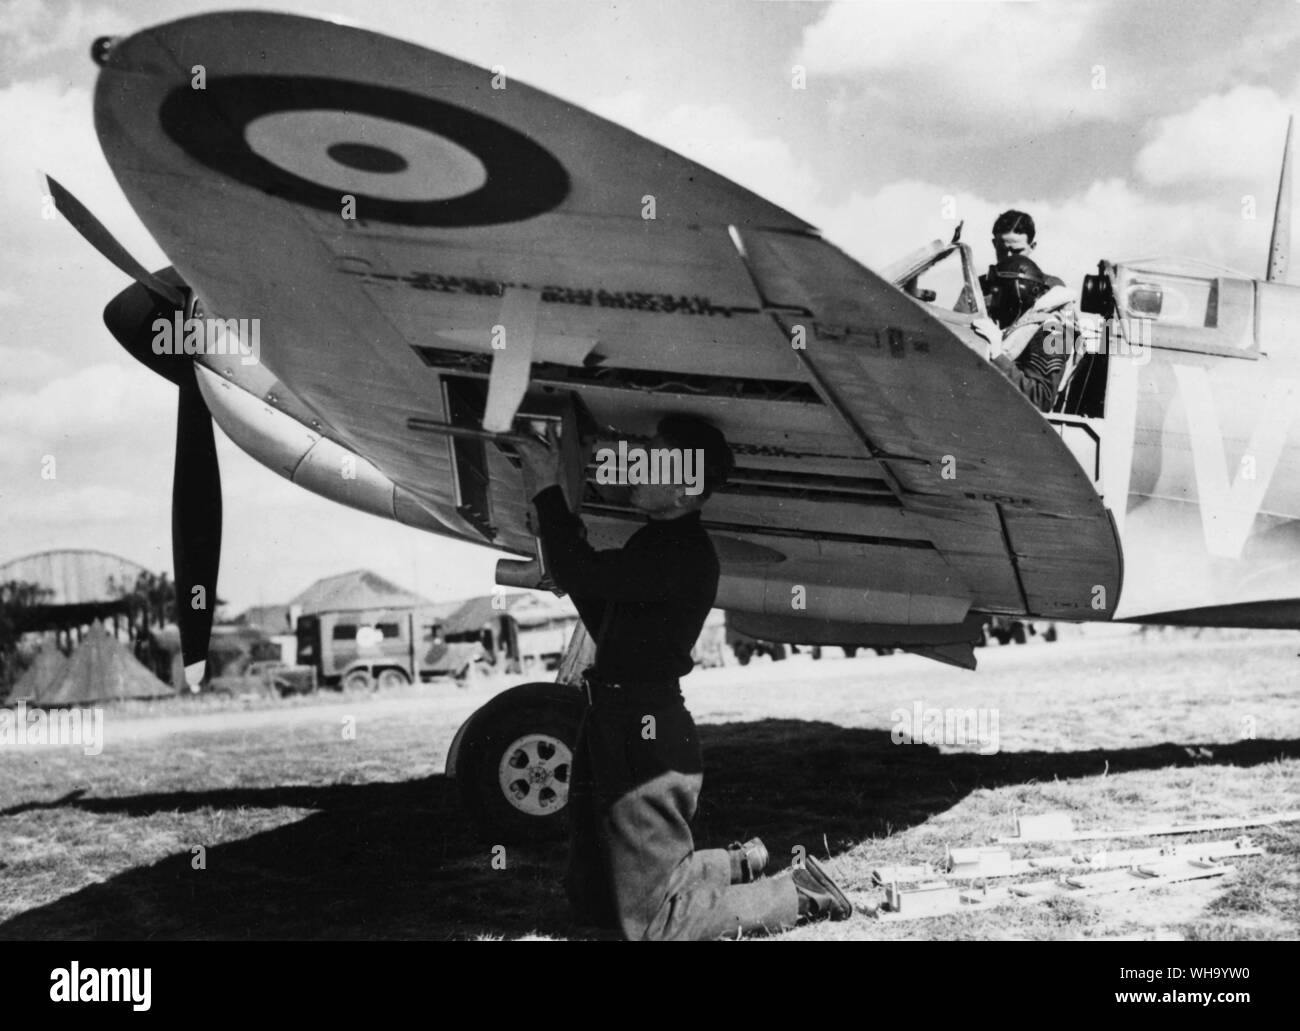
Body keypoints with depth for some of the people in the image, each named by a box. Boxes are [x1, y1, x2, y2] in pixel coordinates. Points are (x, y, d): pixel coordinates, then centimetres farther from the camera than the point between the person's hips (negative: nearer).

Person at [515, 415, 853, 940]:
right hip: (610, 723, 10)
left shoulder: (685, 554, -18)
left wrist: (548, 492, -13)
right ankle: (739, 865, 27)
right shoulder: (659, 542, 14)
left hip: (646, 738, -10)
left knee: (652, 921, -3)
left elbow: (582, 576, -26)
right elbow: (604, 624, 19)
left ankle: (796, 894, 10)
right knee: (588, 898, 20)